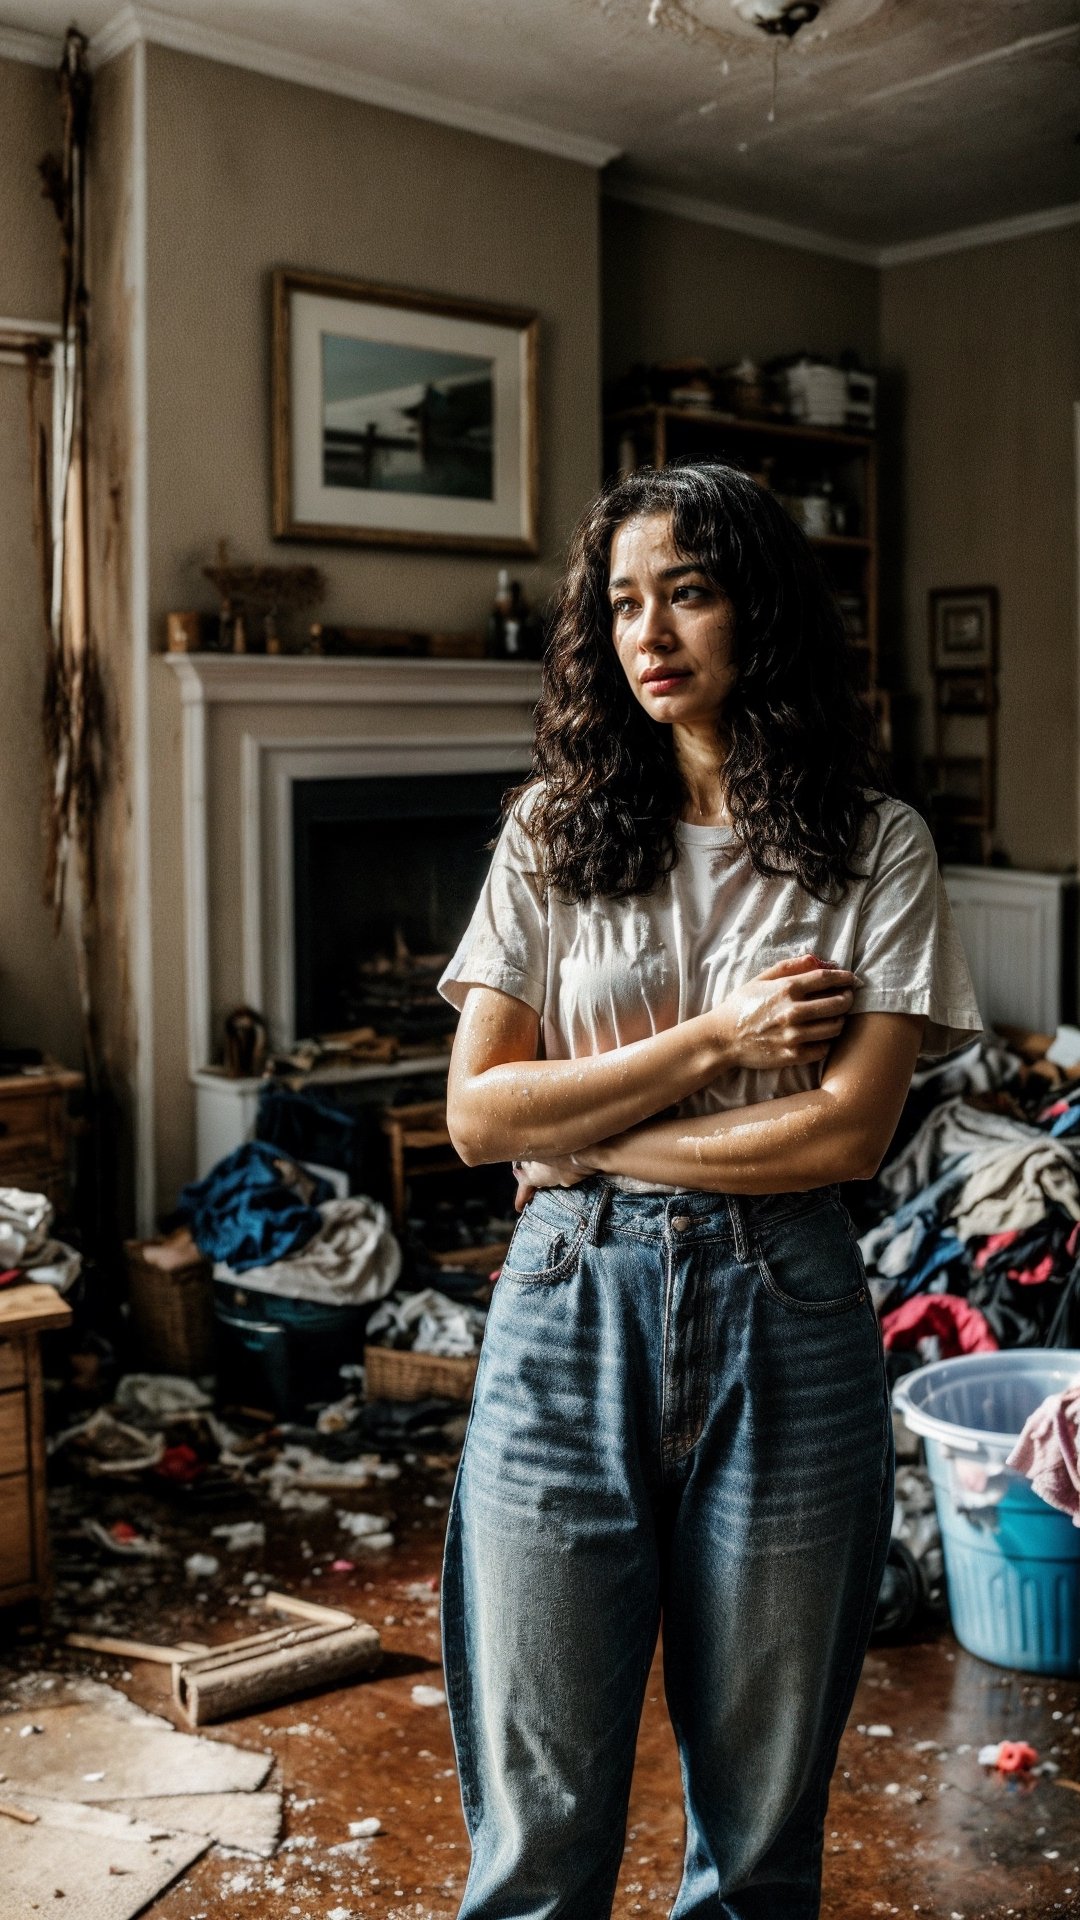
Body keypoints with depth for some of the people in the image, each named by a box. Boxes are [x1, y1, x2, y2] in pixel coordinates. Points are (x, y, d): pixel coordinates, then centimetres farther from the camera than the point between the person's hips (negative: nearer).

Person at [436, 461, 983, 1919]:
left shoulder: (877, 848, 1)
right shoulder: (553, 832, 5)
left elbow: (848, 1131, -9)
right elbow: (477, 1112, -2)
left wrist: (583, 1142, -7)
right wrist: (712, 1043, -9)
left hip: (783, 1319, 0)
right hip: (570, 1309, 1)